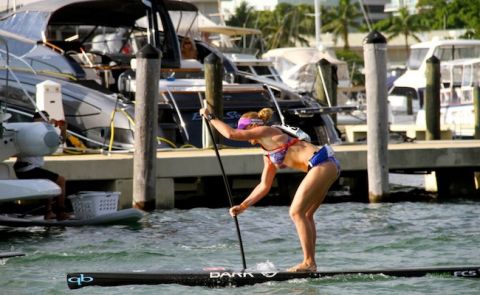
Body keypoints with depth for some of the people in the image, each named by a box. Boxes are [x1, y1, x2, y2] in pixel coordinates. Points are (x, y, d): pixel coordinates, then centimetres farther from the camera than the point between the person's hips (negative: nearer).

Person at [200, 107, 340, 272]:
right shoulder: (269, 154, 26)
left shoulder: (267, 131, 0)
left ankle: (309, 262, -8)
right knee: (305, 215, 12)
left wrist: (210, 117, 5)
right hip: (329, 166, 10)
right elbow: (264, 186, 29)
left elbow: (231, 134, -7)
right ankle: (310, 263, 12)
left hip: (321, 164, -10)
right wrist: (243, 206, 24)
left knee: (296, 212, -8)